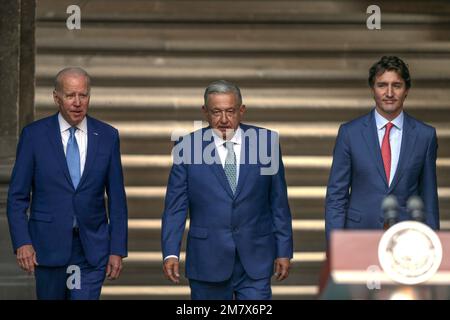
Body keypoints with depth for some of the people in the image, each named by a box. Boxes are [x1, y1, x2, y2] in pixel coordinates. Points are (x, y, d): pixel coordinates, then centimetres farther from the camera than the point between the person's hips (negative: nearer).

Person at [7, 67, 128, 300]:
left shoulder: (107, 136, 2)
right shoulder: (34, 135, -2)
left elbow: (116, 197, 4)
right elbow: (17, 196, -2)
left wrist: (118, 249, -1)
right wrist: (22, 242, -13)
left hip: (92, 246, 0)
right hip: (48, 244, 0)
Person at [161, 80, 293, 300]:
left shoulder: (266, 142, 2)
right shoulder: (188, 147, -1)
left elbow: (279, 203, 5)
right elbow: (175, 206, 0)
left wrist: (284, 251, 4)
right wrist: (170, 253, -9)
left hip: (255, 259, 0)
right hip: (207, 260, 0)